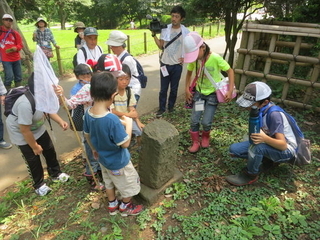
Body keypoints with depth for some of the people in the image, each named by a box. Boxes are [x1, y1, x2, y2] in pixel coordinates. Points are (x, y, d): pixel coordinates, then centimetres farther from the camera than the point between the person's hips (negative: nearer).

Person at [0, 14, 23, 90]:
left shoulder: (15, 33, 6)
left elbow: (20, 45, 5)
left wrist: (16, 48, -14)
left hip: (16, 58, 3)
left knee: (18, 77, 9)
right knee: (9, 77, -9)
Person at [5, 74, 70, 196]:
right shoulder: (25, 104, -41)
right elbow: (25, 130, -30)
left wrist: (60, 121, -18)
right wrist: (35, 146, -16)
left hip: (37, 128, 7)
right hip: (20, 133, -6)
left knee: (49, 150, 14)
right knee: (33, 159, 6)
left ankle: (55, 173, 38)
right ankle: (39, 184, 30)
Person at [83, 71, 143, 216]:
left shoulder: (88, 113, -15)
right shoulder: (112, 120, -38)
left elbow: (87, 135, 1)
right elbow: (125, 143, -28)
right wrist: (128, 124, -15)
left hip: (103, 158, 7)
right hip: (118, 162, -7)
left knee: (109, 182, 30)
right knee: (130, 184, 21)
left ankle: (112, 205, 51)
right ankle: (125, 207, 44)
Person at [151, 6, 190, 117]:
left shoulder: (185, 31, -4)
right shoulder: (165, 29, -1)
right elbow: (161, 46, 1)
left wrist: (185, 57, -4)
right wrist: (154, 35, -7)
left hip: (177, 65, -1)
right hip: (165, 64, 1)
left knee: (174, 88, 10)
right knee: (163, 88, 5)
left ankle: (171, 107, 29)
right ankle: (161, 108, 19)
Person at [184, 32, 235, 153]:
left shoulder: (215, 58, -24)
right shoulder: (193, 59, -12)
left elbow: (230, 71, -13)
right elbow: (189, 73, 7)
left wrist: (230, 91, -20)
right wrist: (187, 90, 1)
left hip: (213, 94, -3)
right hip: (199, 92, 4)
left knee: (206, 122, -4)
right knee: (194, 120, 0)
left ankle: (206, 136, 29)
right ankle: (195, 142, 21)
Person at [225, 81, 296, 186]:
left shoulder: (274, 114, -31)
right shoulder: (259, 108, -11)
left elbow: (283, 145, -32)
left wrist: (265, 138, -50)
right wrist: (256, 137, -22)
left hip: (286, 150, -7)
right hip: (267, 143, 7)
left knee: (257, 147, -37)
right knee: (234, 149, -7)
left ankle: (250, 175, -9)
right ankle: (269, 160, 8)